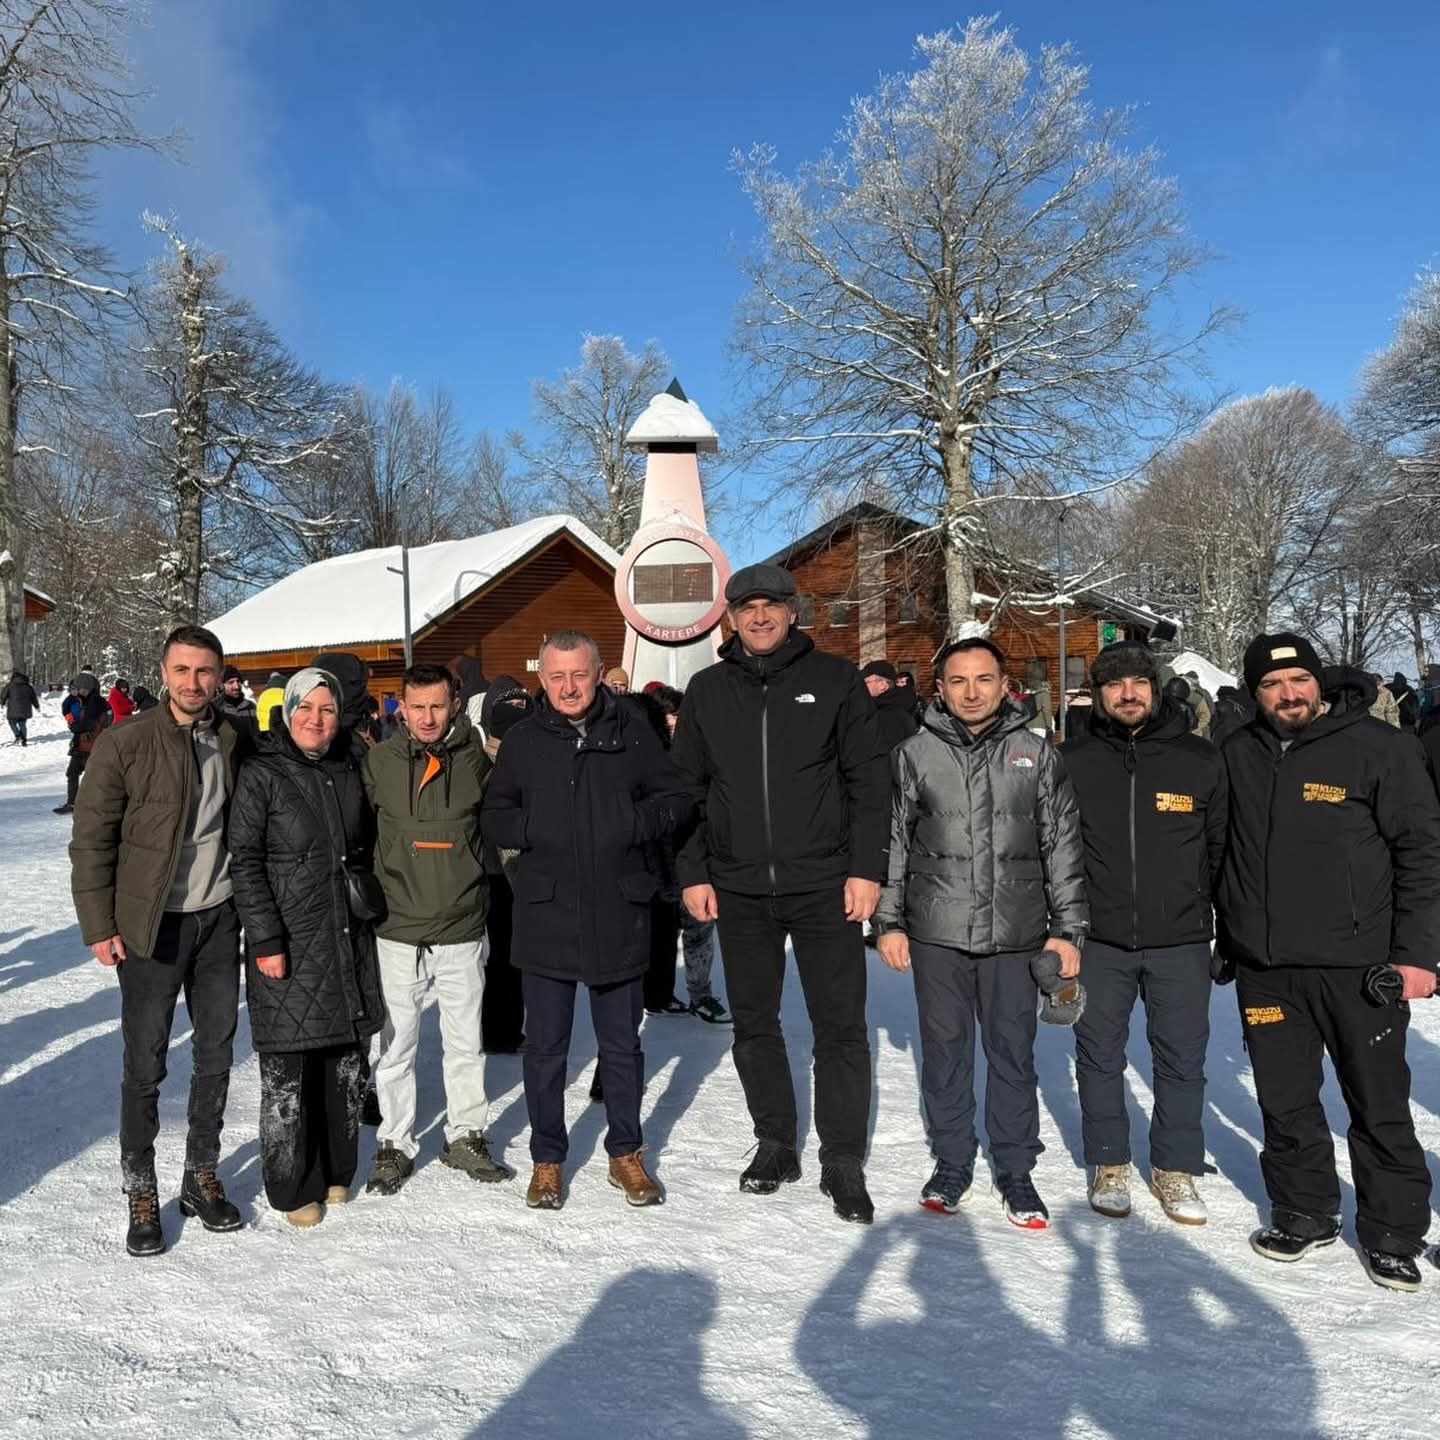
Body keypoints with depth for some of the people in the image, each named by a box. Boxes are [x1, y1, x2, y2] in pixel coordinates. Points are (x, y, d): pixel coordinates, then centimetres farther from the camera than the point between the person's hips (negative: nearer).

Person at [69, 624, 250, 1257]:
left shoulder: (234, 741, 2)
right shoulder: (125, 743, -10)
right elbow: (91, 839, -7)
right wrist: (99, 925, -9)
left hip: (219, 919, 4)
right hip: (150, 924, -4)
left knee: (215, 1055, 12)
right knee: (145, 1063, 4)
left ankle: (202, 1175, 29)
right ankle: (141, 1191, 21)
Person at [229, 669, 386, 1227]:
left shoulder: (349, 771, 8)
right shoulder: (262, 775, -7)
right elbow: (245, 862, -10)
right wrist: (265, 939, -14)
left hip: (349, 937, 5)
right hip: (288, 943, -5)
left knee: (347, 1061, 12)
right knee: (288, 1070, 2)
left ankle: (337, 1170, 29)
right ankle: (294, 1188, 18)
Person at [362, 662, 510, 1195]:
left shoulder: (477, 759, -3)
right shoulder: (378, 762, -3)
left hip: (462, 929, 1)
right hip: (398, 929, 0)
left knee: (467, 1042, 12)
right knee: (396, 1045, 9)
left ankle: (466, 1137, 29)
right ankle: (394, 1145, 25)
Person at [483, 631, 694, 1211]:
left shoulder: (631, 731, 0)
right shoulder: (523, 740, 2)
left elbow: (678, 800, 3)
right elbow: (495, 817, 7)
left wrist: (633, 823, -14)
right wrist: (537, 829, -12)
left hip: (618, 915, 0)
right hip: (546, 914, 0)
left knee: (622, 1043, 14)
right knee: (545, 1046, 11)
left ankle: (626, 1153, 31)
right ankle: (547, 1159, 28)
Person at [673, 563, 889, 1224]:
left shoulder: (834, 679, 1)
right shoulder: (707, 691, 8)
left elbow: (868, 780, -1)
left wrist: (866, 869, -8)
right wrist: (693, 873, 4)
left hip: (825, 886, -2)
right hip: (738, 890, 3)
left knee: (840, 1026, 2)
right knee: (753, 1024, 12)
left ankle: (842, 1160, 16)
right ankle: (774, 1144, 28)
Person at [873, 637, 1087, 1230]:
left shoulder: (1038, 754, 4)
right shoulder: (914, 754, 3)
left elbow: (1064, 846, 6)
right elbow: (892, 841, 7)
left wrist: (1068, 929, 3)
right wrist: (889, 921, 4)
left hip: (1016, 934, 0)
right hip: (937, 933, 0)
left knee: (1014, 1053, 8)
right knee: (945, 1051, 10)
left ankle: (1015, 1171, 24)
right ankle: (951, 1165, 26)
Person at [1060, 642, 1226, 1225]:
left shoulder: (1200, 759, 1)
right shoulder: (1071, 760, 0)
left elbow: (1221, 844, 7)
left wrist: (1219, 917, 6)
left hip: (1181, 941, 0)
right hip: (1099, 940, 0)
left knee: (1182, 1058, 9)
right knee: (1100, 1056, 10)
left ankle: (1176, 1169, 26)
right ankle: (1109, 1165, 27)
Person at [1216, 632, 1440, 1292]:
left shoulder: (1380, 747, -6)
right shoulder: (1236, 755, 5)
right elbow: (1221, 854, 14)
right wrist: (1228, 940, 15)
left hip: (1357, 964, -3)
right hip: (1263, 967, 4)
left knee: (1380, 1106, 9)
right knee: (1286, 1102, 13)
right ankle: (1304, 1211, 31)